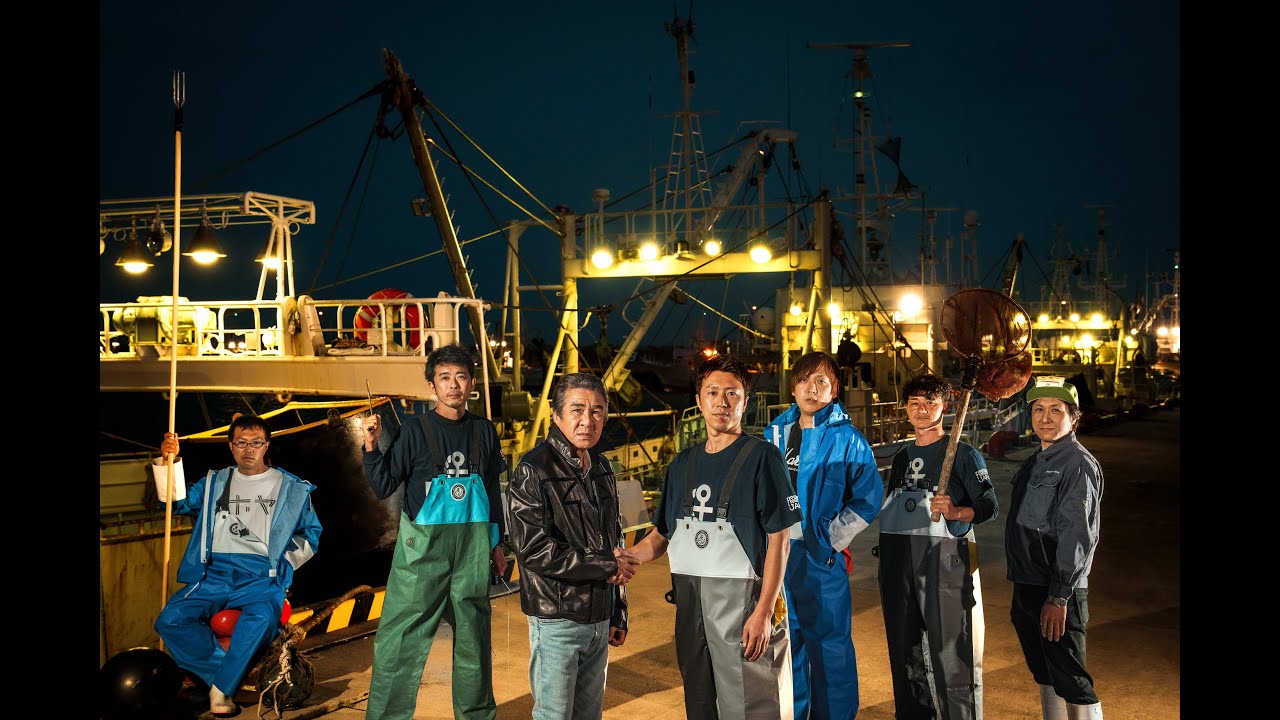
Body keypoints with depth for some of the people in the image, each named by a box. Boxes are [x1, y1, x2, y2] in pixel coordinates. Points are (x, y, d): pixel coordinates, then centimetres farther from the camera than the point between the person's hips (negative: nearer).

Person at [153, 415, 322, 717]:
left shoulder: (291, 488, 12)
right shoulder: (214, 483, 21)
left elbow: (311, 533, 15)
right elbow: (177, 502, 14)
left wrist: (285, 560, 0)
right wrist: (171, 462, 1)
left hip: (262, 576, -3)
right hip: (214, 573, 3)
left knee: (260, 619, -37)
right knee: (170, 620, -24)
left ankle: (221, 688, -22)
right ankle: (224, 671, -15)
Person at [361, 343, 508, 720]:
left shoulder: (484, 431, 6)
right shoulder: (415, 429, -4)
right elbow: (384, 486, -5)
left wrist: (496, 543, 14)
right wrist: (372, 446, -17)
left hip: (472, 547, 3)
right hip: (422, 547, -3)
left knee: (474, 634, 13)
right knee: (401, 639, -4)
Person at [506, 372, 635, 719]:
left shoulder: (602, 468, 10)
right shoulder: (534, 470, -13)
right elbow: (533, 549, -20)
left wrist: (619, 613, 17)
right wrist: (607, 565, -14)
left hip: (599, 620, 7)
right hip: (557, 621, -7)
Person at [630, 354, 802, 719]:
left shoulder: (761, 457, -6)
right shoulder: (683, 463, 11)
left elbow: (778, 539, -9)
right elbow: (662, 534, 16)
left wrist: (764, 611, -16)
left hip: (743, 600, -6)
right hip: (690, 601, 6)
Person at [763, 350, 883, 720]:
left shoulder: (846, 438, -6)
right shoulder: (775, 434, 8)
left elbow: (868, 498, -5)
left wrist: (831, 537, -9)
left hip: (821, 557, -5)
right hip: (776, 553, 5)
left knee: (829, 643, 4)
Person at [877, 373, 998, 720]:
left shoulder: (963, 453, -2)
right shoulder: (902, 457, 17)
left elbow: (990, 505, -8)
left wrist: (956, 512, -27)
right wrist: (885, 554, 20)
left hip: (944, 557, -6)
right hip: (897, 558, 6)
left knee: (951, 652, -7)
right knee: (905, 650, 14)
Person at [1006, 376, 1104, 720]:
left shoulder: (1079, 464, -13)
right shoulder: (1035, 463, 14)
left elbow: (1076, 536, -19)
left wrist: (1058, 598, -22)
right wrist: (1022, 590, 17)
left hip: (1057, 595, -9)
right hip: (1027, 588, 9)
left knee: (1070, 680, -4)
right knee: (1045, 676, 19)